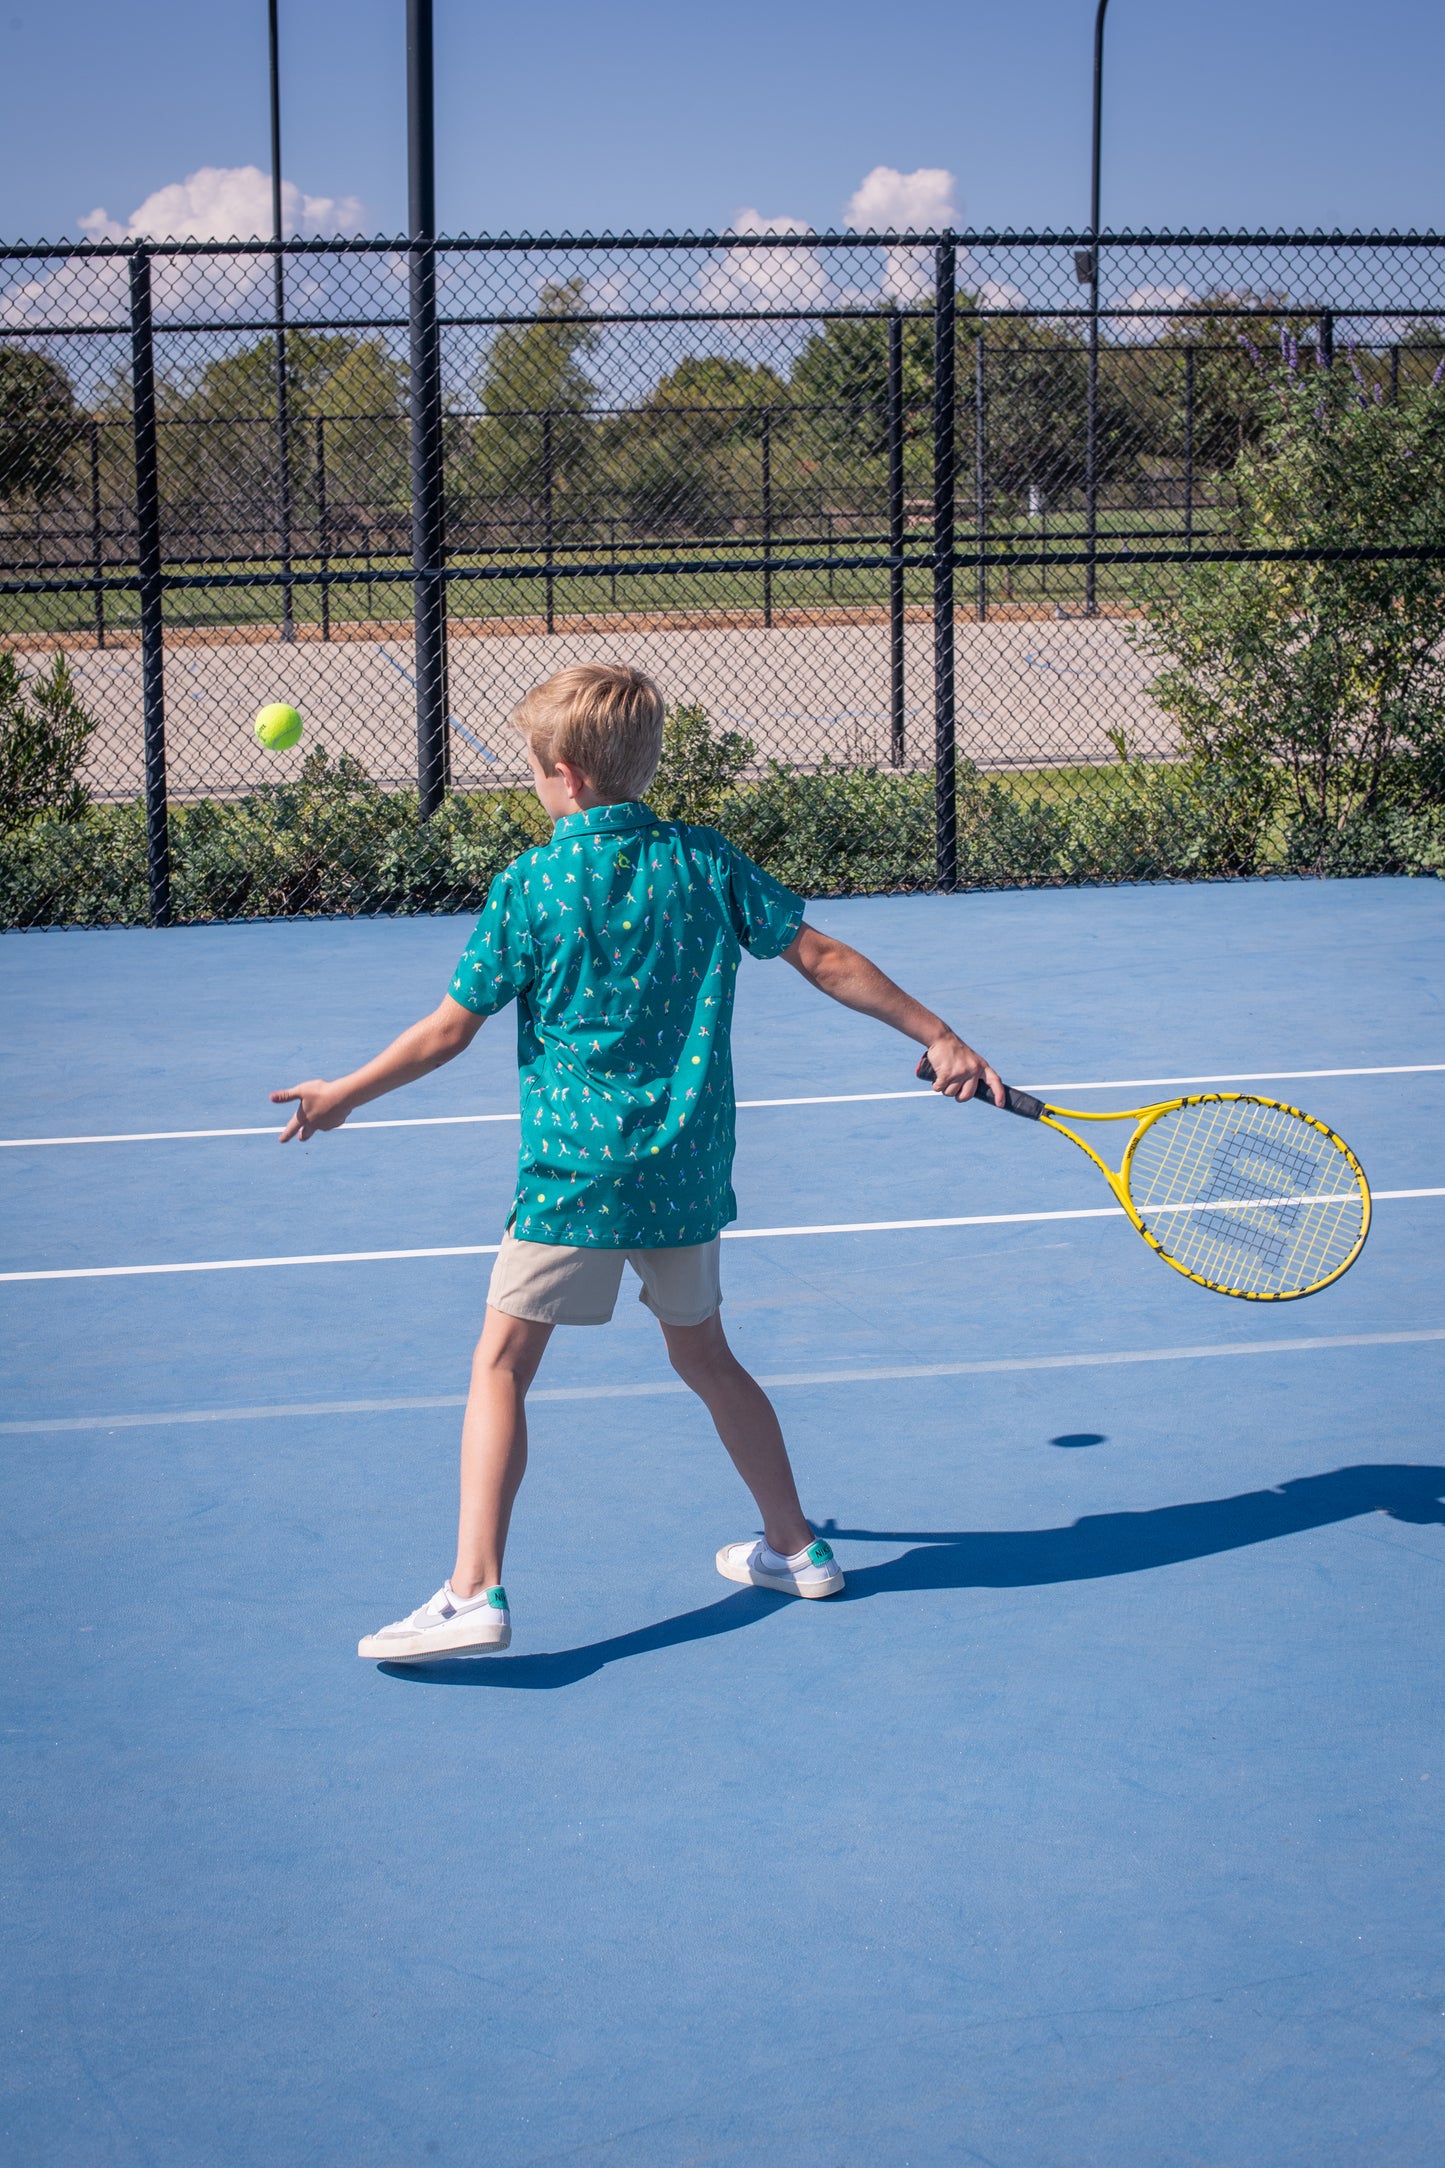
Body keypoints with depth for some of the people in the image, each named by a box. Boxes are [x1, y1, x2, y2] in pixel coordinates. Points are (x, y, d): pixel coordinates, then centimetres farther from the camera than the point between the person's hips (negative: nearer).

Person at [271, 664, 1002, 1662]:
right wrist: (939, 1036, 11)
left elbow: (451, 1028, -3)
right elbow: (824, 958, 3)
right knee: (703, 1352, 22)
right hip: (688, 1167, 5)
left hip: (576, 1168, -5)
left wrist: (345, 1095, 10)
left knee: (501, 1363, -1)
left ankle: (475, 1592, -10)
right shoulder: (705, 860, 2)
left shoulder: (530, 884, -8)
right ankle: (795, 1547, 30)